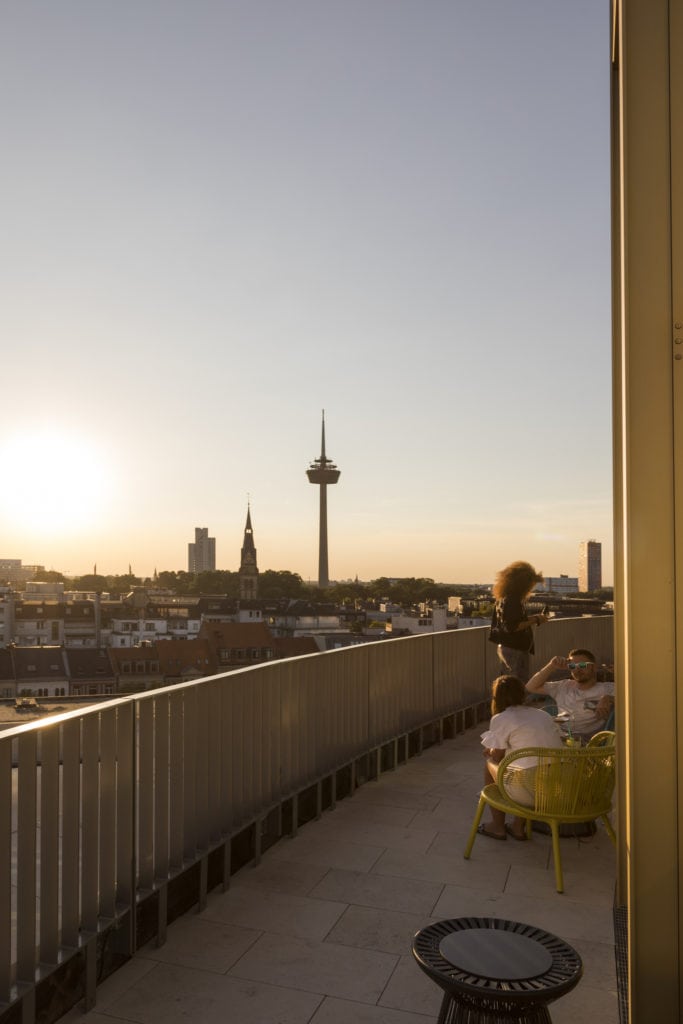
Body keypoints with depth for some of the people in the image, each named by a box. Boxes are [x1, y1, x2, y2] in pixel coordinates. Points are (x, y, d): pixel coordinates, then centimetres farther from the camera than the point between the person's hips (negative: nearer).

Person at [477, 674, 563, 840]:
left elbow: (497, 756, 3)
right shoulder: (543, 715, 15)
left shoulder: (501, 719, -5)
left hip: (529, 793, -6)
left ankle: (497, 827, 27)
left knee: (490, 764, 19)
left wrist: (490, 752, 27)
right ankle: (518, 827, 31)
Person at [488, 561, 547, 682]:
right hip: (515, 650, -10)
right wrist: (535, 620, -17)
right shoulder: (512, 601, -19)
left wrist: (533, 618, 10)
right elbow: (512, 627, -24)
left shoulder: (504, 598, 11)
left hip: (506, 648, 10)